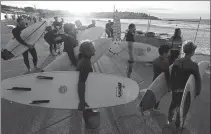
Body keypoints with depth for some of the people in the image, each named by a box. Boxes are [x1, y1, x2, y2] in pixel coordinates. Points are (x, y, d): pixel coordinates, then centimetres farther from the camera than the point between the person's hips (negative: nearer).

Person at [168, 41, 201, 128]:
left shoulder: (176, 62, -11)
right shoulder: (193, 66, -21)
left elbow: (172, 76, -3)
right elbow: (198, 80, -16)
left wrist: (172, 86, 11)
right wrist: (197, 92, -1)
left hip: (175, 89, 4)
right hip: (185, 90, -3)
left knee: (173, 103, 25)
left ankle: (170, 119, 44)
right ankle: (177, 123, 35)